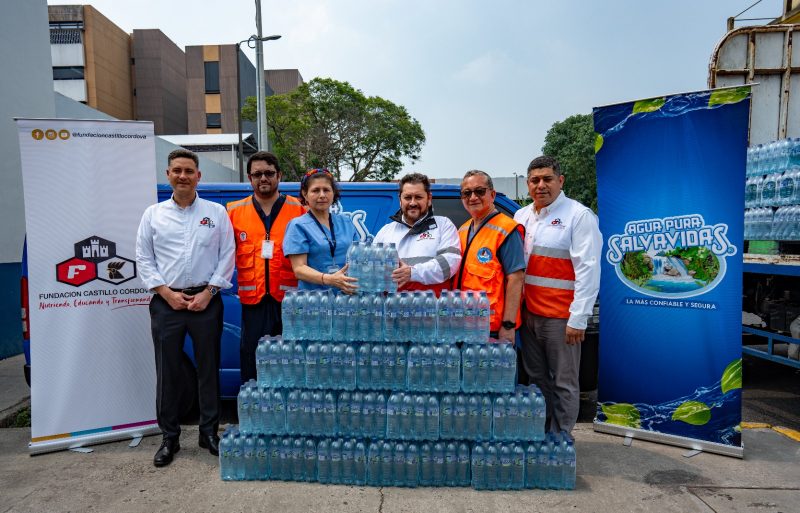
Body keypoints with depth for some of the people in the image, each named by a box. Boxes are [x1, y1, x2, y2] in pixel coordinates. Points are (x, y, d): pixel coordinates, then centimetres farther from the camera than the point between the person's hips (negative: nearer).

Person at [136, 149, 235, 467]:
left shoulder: (216, 212, 5)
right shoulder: (153, 214, 8)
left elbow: (227, 256, 1)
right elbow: (144, 259, 6)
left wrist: (208, 292, -7)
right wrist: (167, 293, -5)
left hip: (205, 300, -1)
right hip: (166, 301, 1)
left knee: (208, 369, 7)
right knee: (167, 372, 6)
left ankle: (209, 433, 21)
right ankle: (169, 438, 20)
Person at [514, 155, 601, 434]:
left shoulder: (579, 215, -7)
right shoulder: (521, 216, 12)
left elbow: (588, 270, -12)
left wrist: (578, 318, -16)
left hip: (560, 317, -6)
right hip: (528, 313, 7)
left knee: (564, 383, 4)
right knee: (537, 378, 17)